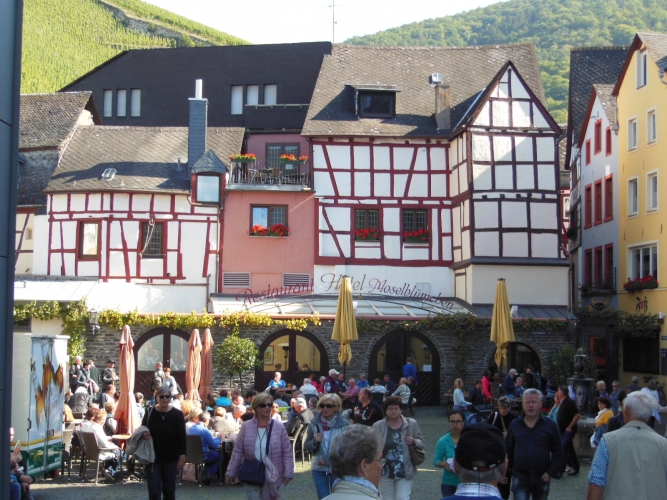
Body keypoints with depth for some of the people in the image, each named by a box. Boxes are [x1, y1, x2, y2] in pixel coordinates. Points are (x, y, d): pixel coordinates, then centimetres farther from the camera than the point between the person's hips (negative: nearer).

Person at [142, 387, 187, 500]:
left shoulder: (177, 414, -6)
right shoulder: (150, 413, -4)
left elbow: (182, 437, -4)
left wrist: (182, 456, -9)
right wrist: (144, 435, -15)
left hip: (171, 458, 0)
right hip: (153, 457, 0)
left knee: (169, 489, 9)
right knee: (154, 489, -2)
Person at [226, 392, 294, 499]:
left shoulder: (279, 427, -3)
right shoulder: (246, 427, -2)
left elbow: (287, 452, 0)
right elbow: (238, 452, 3)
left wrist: (288, 473, -5)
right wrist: (231, 473, 3)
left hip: (272, 476, 0)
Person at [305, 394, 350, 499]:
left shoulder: (344, 424, -9)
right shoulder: (314, 423, -1)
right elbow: (307, 447, 6)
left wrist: (330, 461, -14)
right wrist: (315, 441, -15)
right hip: (319, 469, 2)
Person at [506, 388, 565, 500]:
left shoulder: (550, 425, -1)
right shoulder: (514, 425, 3)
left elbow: (558, 452, 0)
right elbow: (509, 450, 10)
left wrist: (551, 472, -7)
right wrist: (511, 468, 7)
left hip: (542, 477, 0)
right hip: (520, 477, 0)